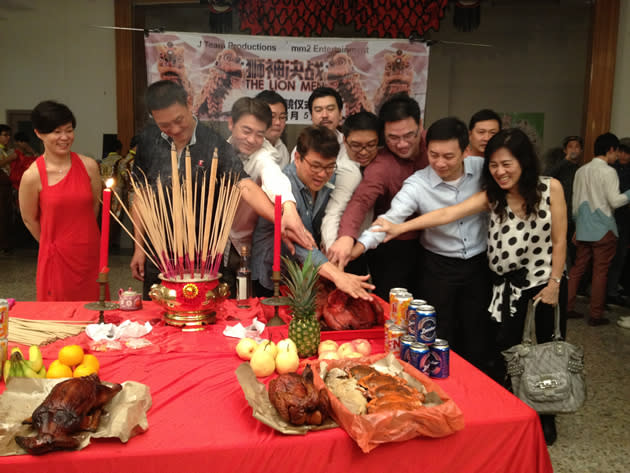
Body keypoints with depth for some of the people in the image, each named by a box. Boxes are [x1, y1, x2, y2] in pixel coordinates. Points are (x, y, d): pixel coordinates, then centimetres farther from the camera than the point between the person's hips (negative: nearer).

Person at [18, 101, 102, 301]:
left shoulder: (89, 166, -2)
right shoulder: (32, 176, -10)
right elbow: (29, 219, 2)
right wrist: (53, 243, 11)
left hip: (91, 254, 3)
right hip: (57, 256, -2)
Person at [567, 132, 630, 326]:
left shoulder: (581, 171, 9)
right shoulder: (608, 172, -11)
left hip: (583, 229, 6)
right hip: (603, 230, -6)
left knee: (578, 268, 12)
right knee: (600, 272, 2)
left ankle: (567, 307, 15)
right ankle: (595, 315, 9)